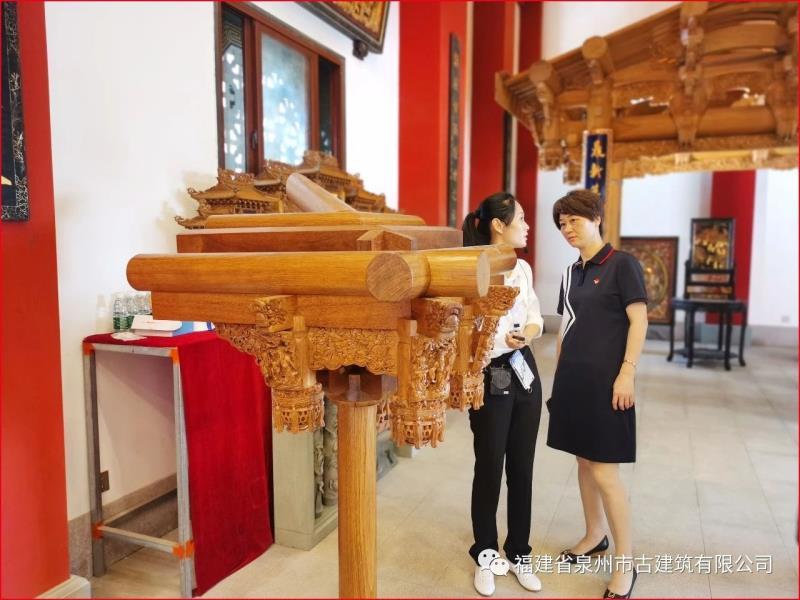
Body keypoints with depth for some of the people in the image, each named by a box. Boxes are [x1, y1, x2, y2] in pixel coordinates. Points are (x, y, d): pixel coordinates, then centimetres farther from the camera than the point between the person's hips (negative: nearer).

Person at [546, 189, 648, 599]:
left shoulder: (622, 264, -7)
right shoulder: (570, 273, 12)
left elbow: (639, 321, -11)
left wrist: (627, 372, -18)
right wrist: (557, 375, 15)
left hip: (605, 378, -7)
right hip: (573, 378, 7)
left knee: (604, 471, -5)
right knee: (583, 460, 14)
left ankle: (625, 562, 11)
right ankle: (595, 536, 32)